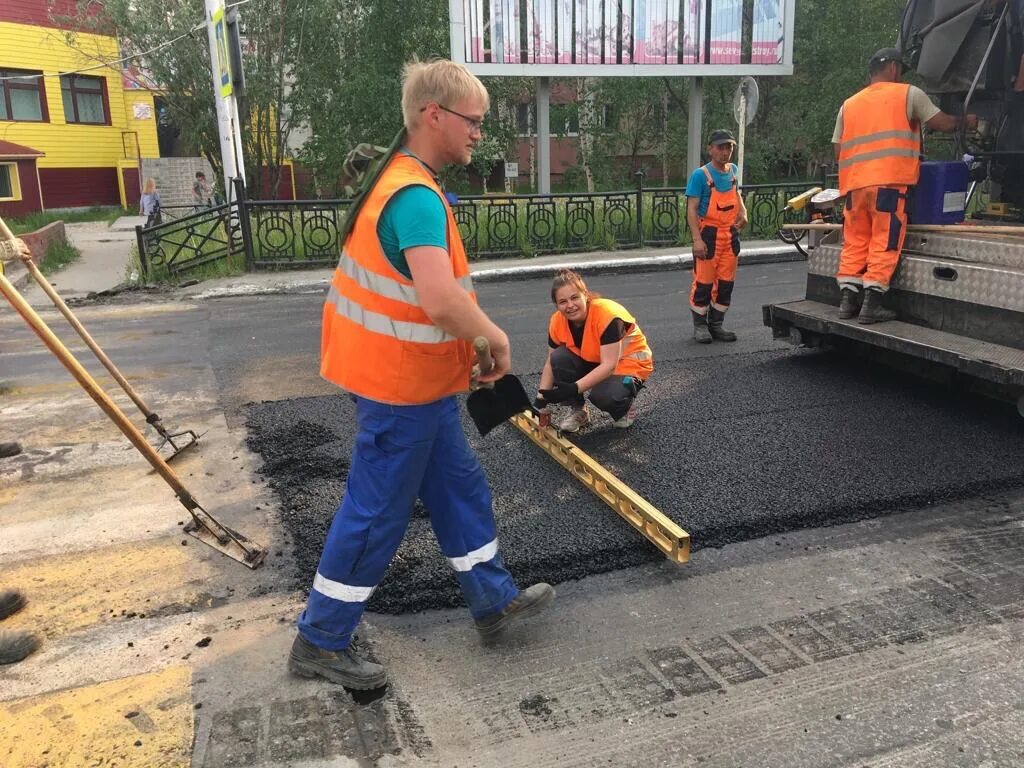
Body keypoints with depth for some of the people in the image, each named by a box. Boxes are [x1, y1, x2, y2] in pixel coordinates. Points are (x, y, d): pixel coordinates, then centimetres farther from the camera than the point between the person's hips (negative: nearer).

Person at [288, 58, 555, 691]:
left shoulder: (400, 180, 9)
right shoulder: (417, 196, -24)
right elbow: (441, 300, -39)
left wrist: (476, 343, 15)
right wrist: (498, 339, -20)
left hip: (415, 378, 10)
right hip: (403, 384, -10)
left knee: (461, 486, 19)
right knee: (377, 513, 3)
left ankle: (494, 601, 35)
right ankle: (321, 642, 20)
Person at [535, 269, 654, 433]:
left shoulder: (607, 314, -32)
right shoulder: (557, 321, -14)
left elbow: (609, 364, -36)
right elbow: (551, 362, -6)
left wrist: (574, 389, -44)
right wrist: (541, 398, -17)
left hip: (629, 363, -5)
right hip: (593, 363, 6)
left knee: (603, 396, -35)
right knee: (559, 358, -22)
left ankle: (625, 407, 2)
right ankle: (578, 411, -2)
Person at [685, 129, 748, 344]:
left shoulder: (733, 171, 10)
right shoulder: (700, 175, -10)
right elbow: (692, 209, -14)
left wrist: (743, 212, 7)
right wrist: (697, 239, -22)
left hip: (730, 234, 6)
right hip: (708, 234, -6)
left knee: (726, 282, 9)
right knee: (704, 282, -3)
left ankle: (716, 324, 21)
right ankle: (700, 326, 9)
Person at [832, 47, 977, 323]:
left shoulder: (849, 104, 19)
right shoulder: (909, 93, 8)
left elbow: (838, 150, 14)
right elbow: (944, 124, 7)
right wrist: (966, 121, 27)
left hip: (854, 184, 5)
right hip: (890, 182, -4)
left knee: (854, 243, 9)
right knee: (884, 244, -2)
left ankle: (847, 300, 7)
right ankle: (871, 304, -6)